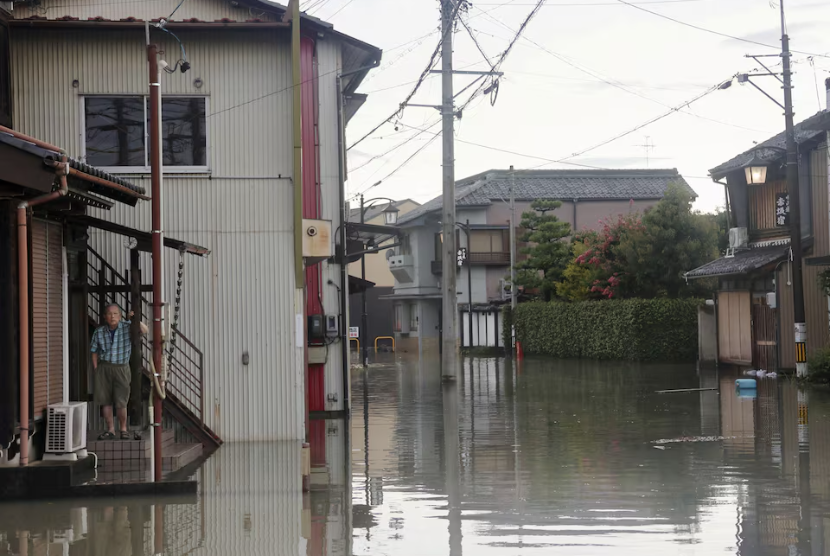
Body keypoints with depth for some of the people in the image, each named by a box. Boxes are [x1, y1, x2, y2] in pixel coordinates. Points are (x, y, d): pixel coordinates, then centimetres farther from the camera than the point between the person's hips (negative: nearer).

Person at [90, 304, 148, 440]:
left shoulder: (127, 327, -5)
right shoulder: (99, 332, 0)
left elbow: (144, 331, -17)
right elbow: (94, 351, 10)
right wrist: (95, 368, 5)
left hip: (121, 368, -2)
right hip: (104, 368, 2)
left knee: (121, 403, -3)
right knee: (106, 402, 5)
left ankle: (123, 429, 15)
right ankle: (110, 430, 17)